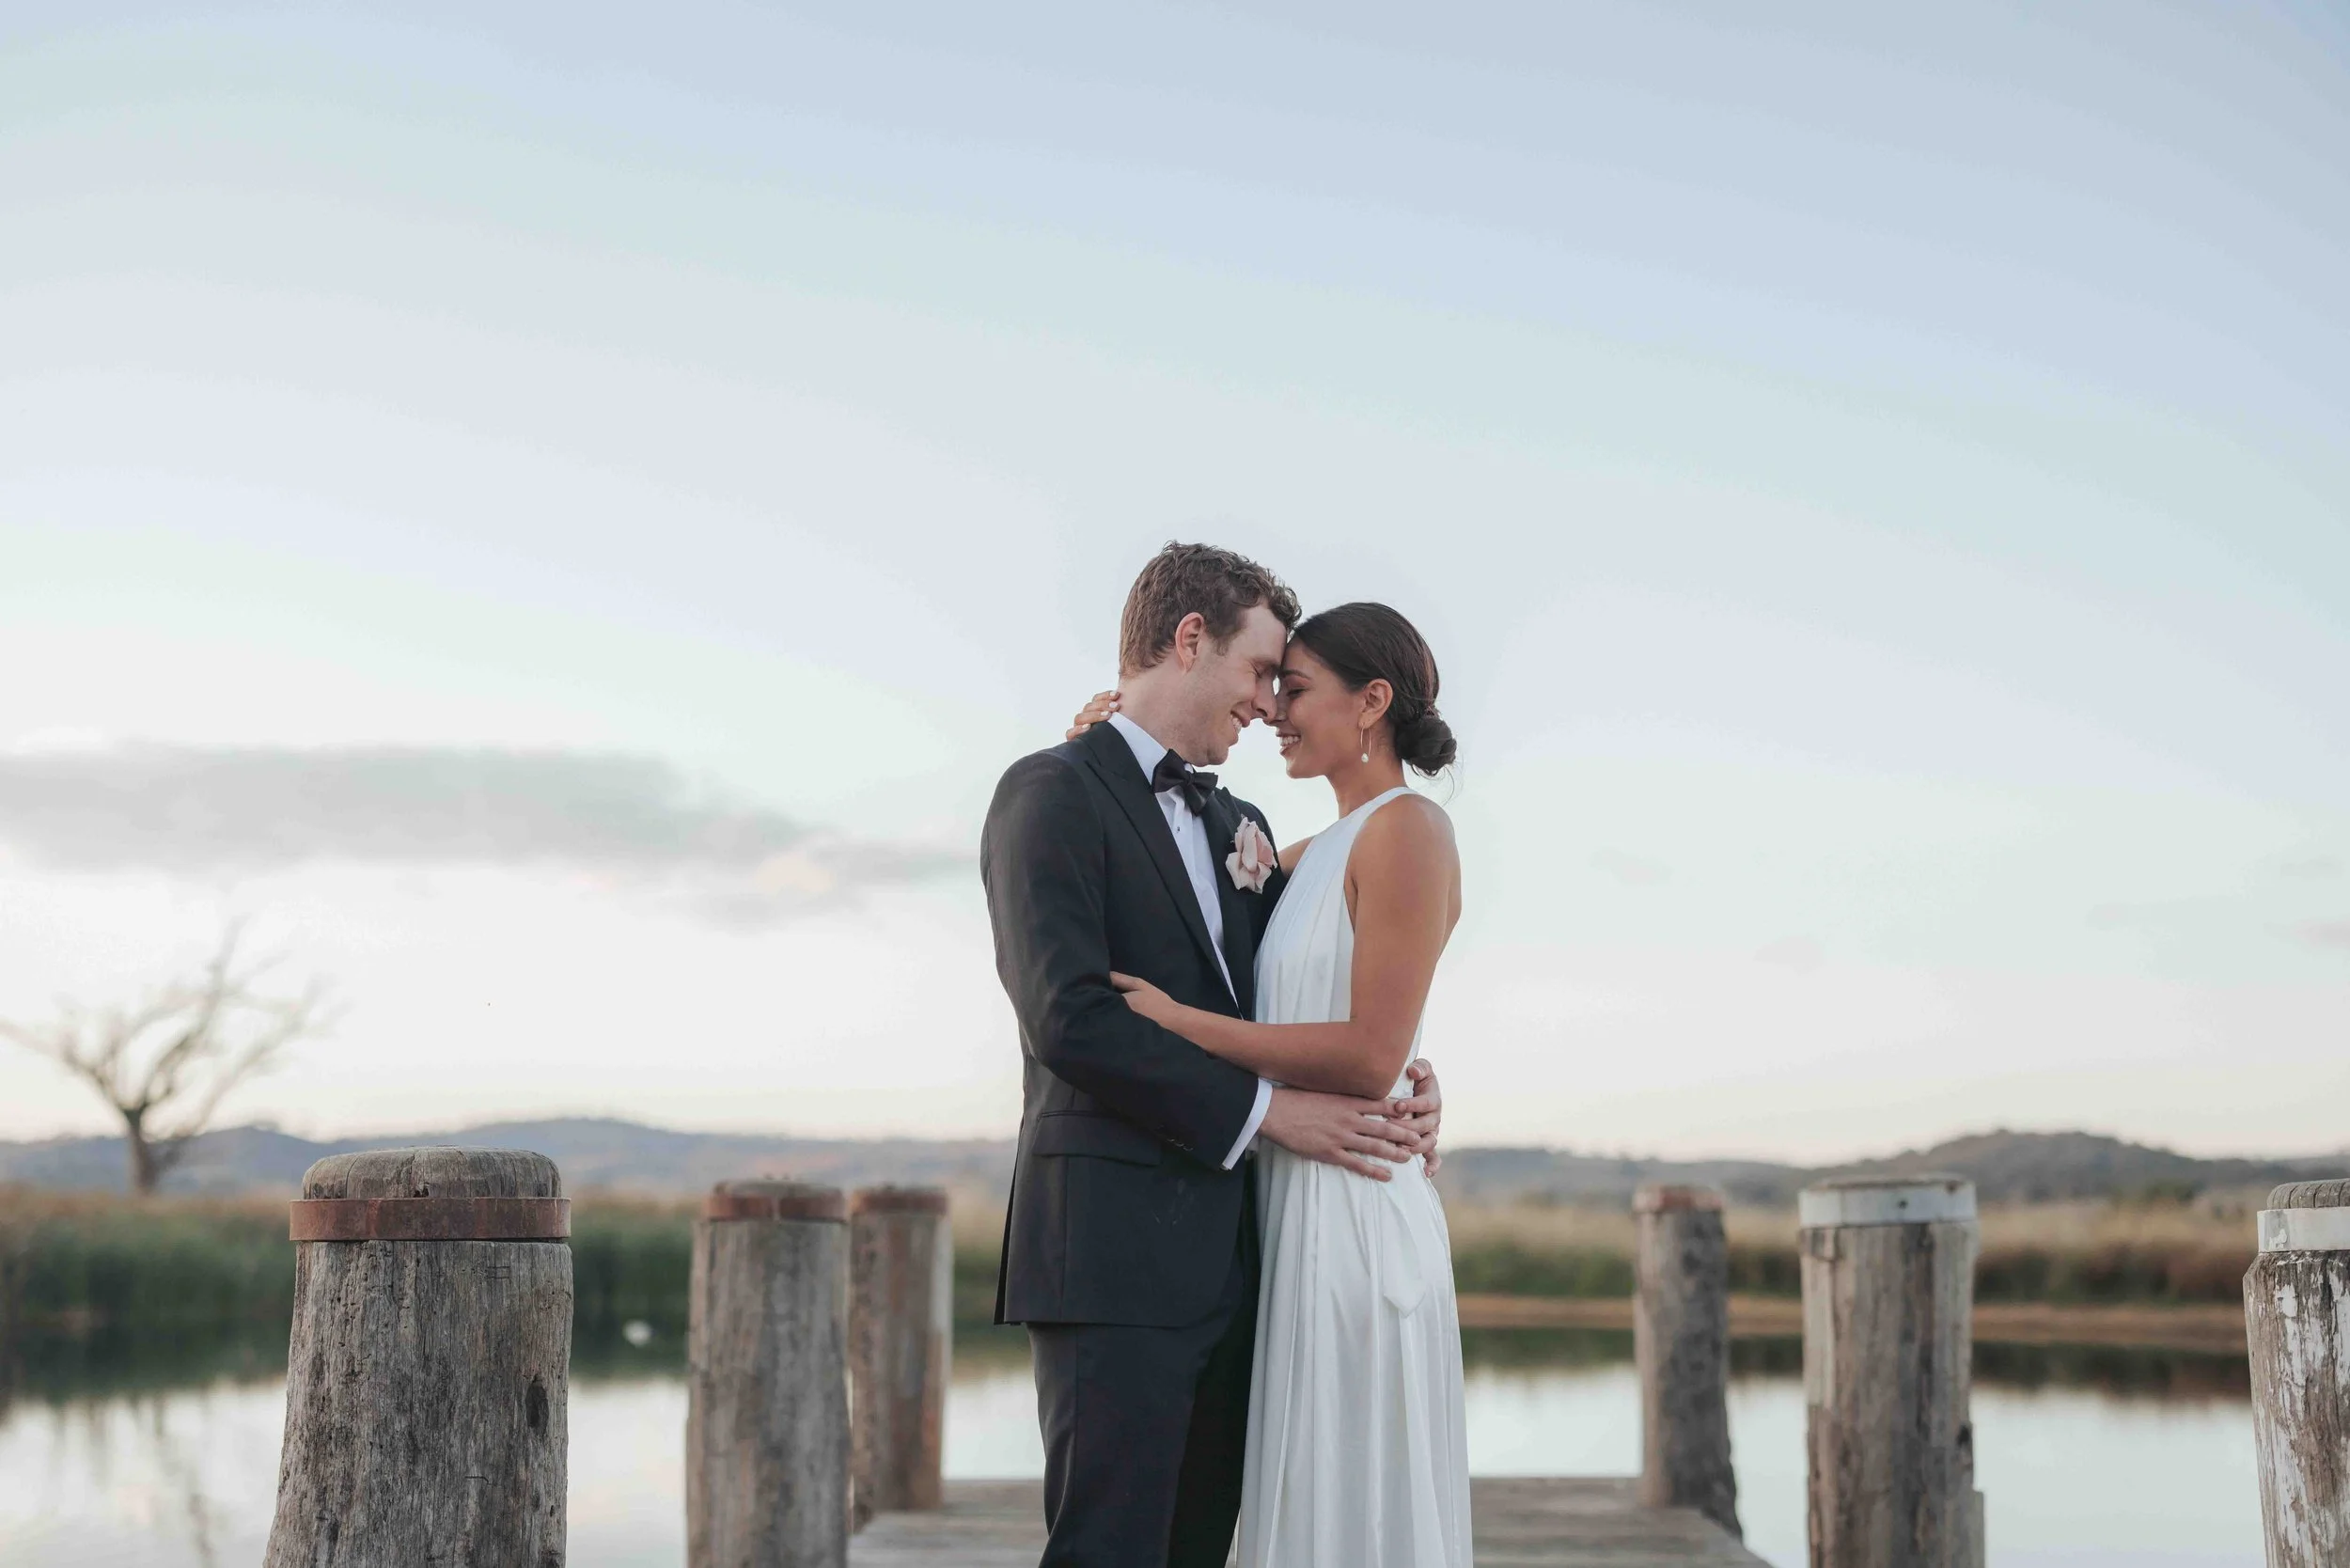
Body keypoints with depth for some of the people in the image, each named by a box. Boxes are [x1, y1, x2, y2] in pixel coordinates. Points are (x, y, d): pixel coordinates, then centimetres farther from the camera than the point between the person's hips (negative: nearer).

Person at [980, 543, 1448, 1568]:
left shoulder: (1240, 826, 22)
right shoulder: (1054, 793, -4)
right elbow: (1068, 1017, -16)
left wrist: (1393, 1083, 3)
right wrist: (1265, 1109, -14)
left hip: (1228, 1255, 8)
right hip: (1113, 1251, -8)